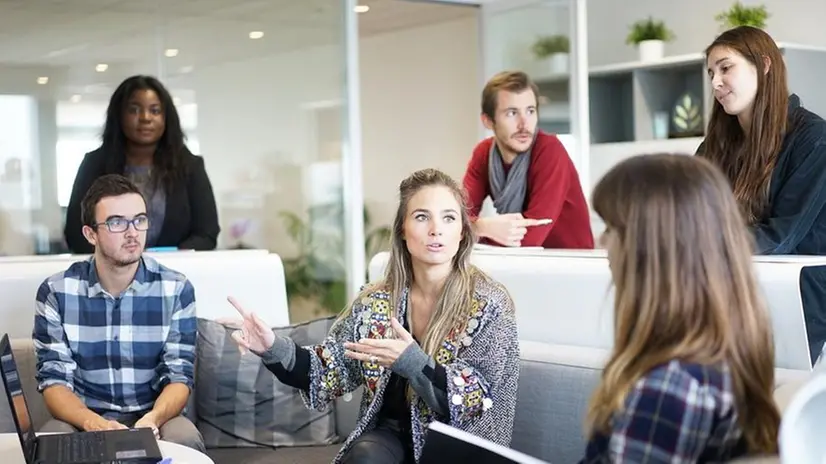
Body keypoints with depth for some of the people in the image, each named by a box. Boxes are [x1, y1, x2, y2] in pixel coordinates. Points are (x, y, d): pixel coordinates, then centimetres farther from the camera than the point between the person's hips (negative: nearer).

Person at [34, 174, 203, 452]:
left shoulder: (176, 289, -4)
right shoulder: (56, 292, -4)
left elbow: (179, 376, -6)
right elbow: (54, 379, -7)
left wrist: (153, 418, -29)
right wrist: (93, 422, -28)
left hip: (154, 418, 0)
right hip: (84, 420, 0)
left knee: (184, 439, -31)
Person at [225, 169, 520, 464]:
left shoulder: (489, 304, -9)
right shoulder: (376, 301, 2)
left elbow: (478, 401, -14)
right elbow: (333, 370, 3)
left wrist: (411, 362, -29)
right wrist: (275, 350, -15)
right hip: (390, 435, 3)